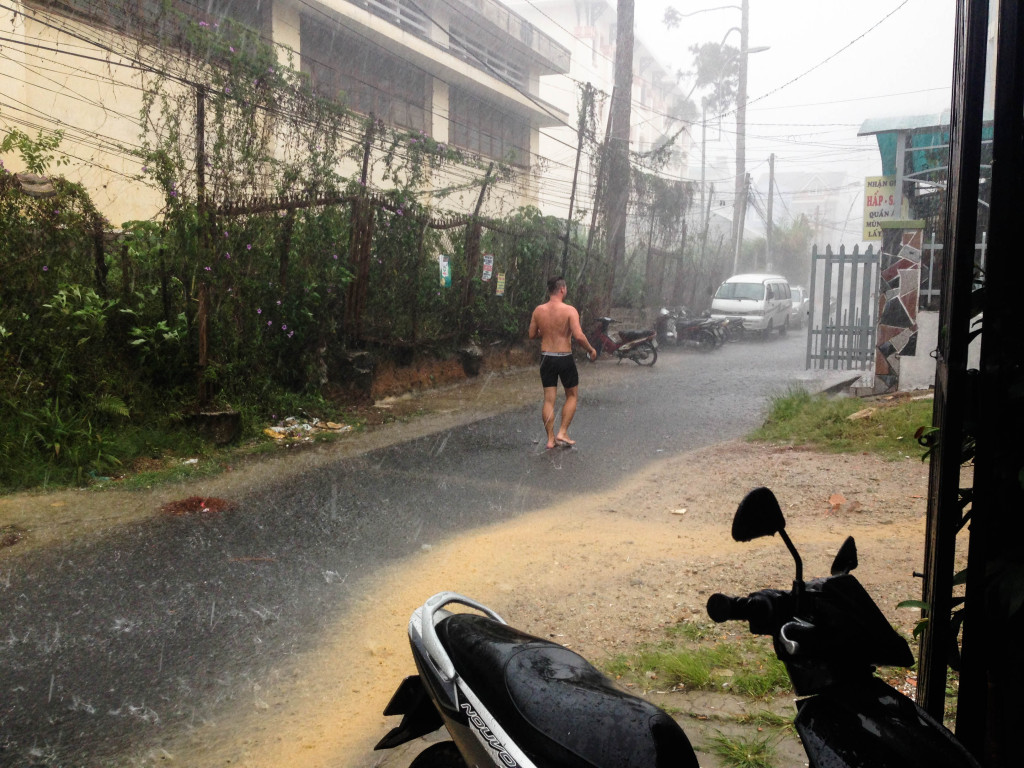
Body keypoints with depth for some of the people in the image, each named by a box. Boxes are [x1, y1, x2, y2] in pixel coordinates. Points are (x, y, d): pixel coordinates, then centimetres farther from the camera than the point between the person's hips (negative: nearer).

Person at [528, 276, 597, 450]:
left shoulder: (538, 311, -1)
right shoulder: (570, 310, -13)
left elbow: (532, 334, 8)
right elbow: (579, 335, -20)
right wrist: (591, 350, -5)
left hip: (546, 358, 3)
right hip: (565, 358, -3)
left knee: (549, 399, 8)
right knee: (572, 396, 16)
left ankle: (550, 439, 11)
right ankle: (562, 432, 9)